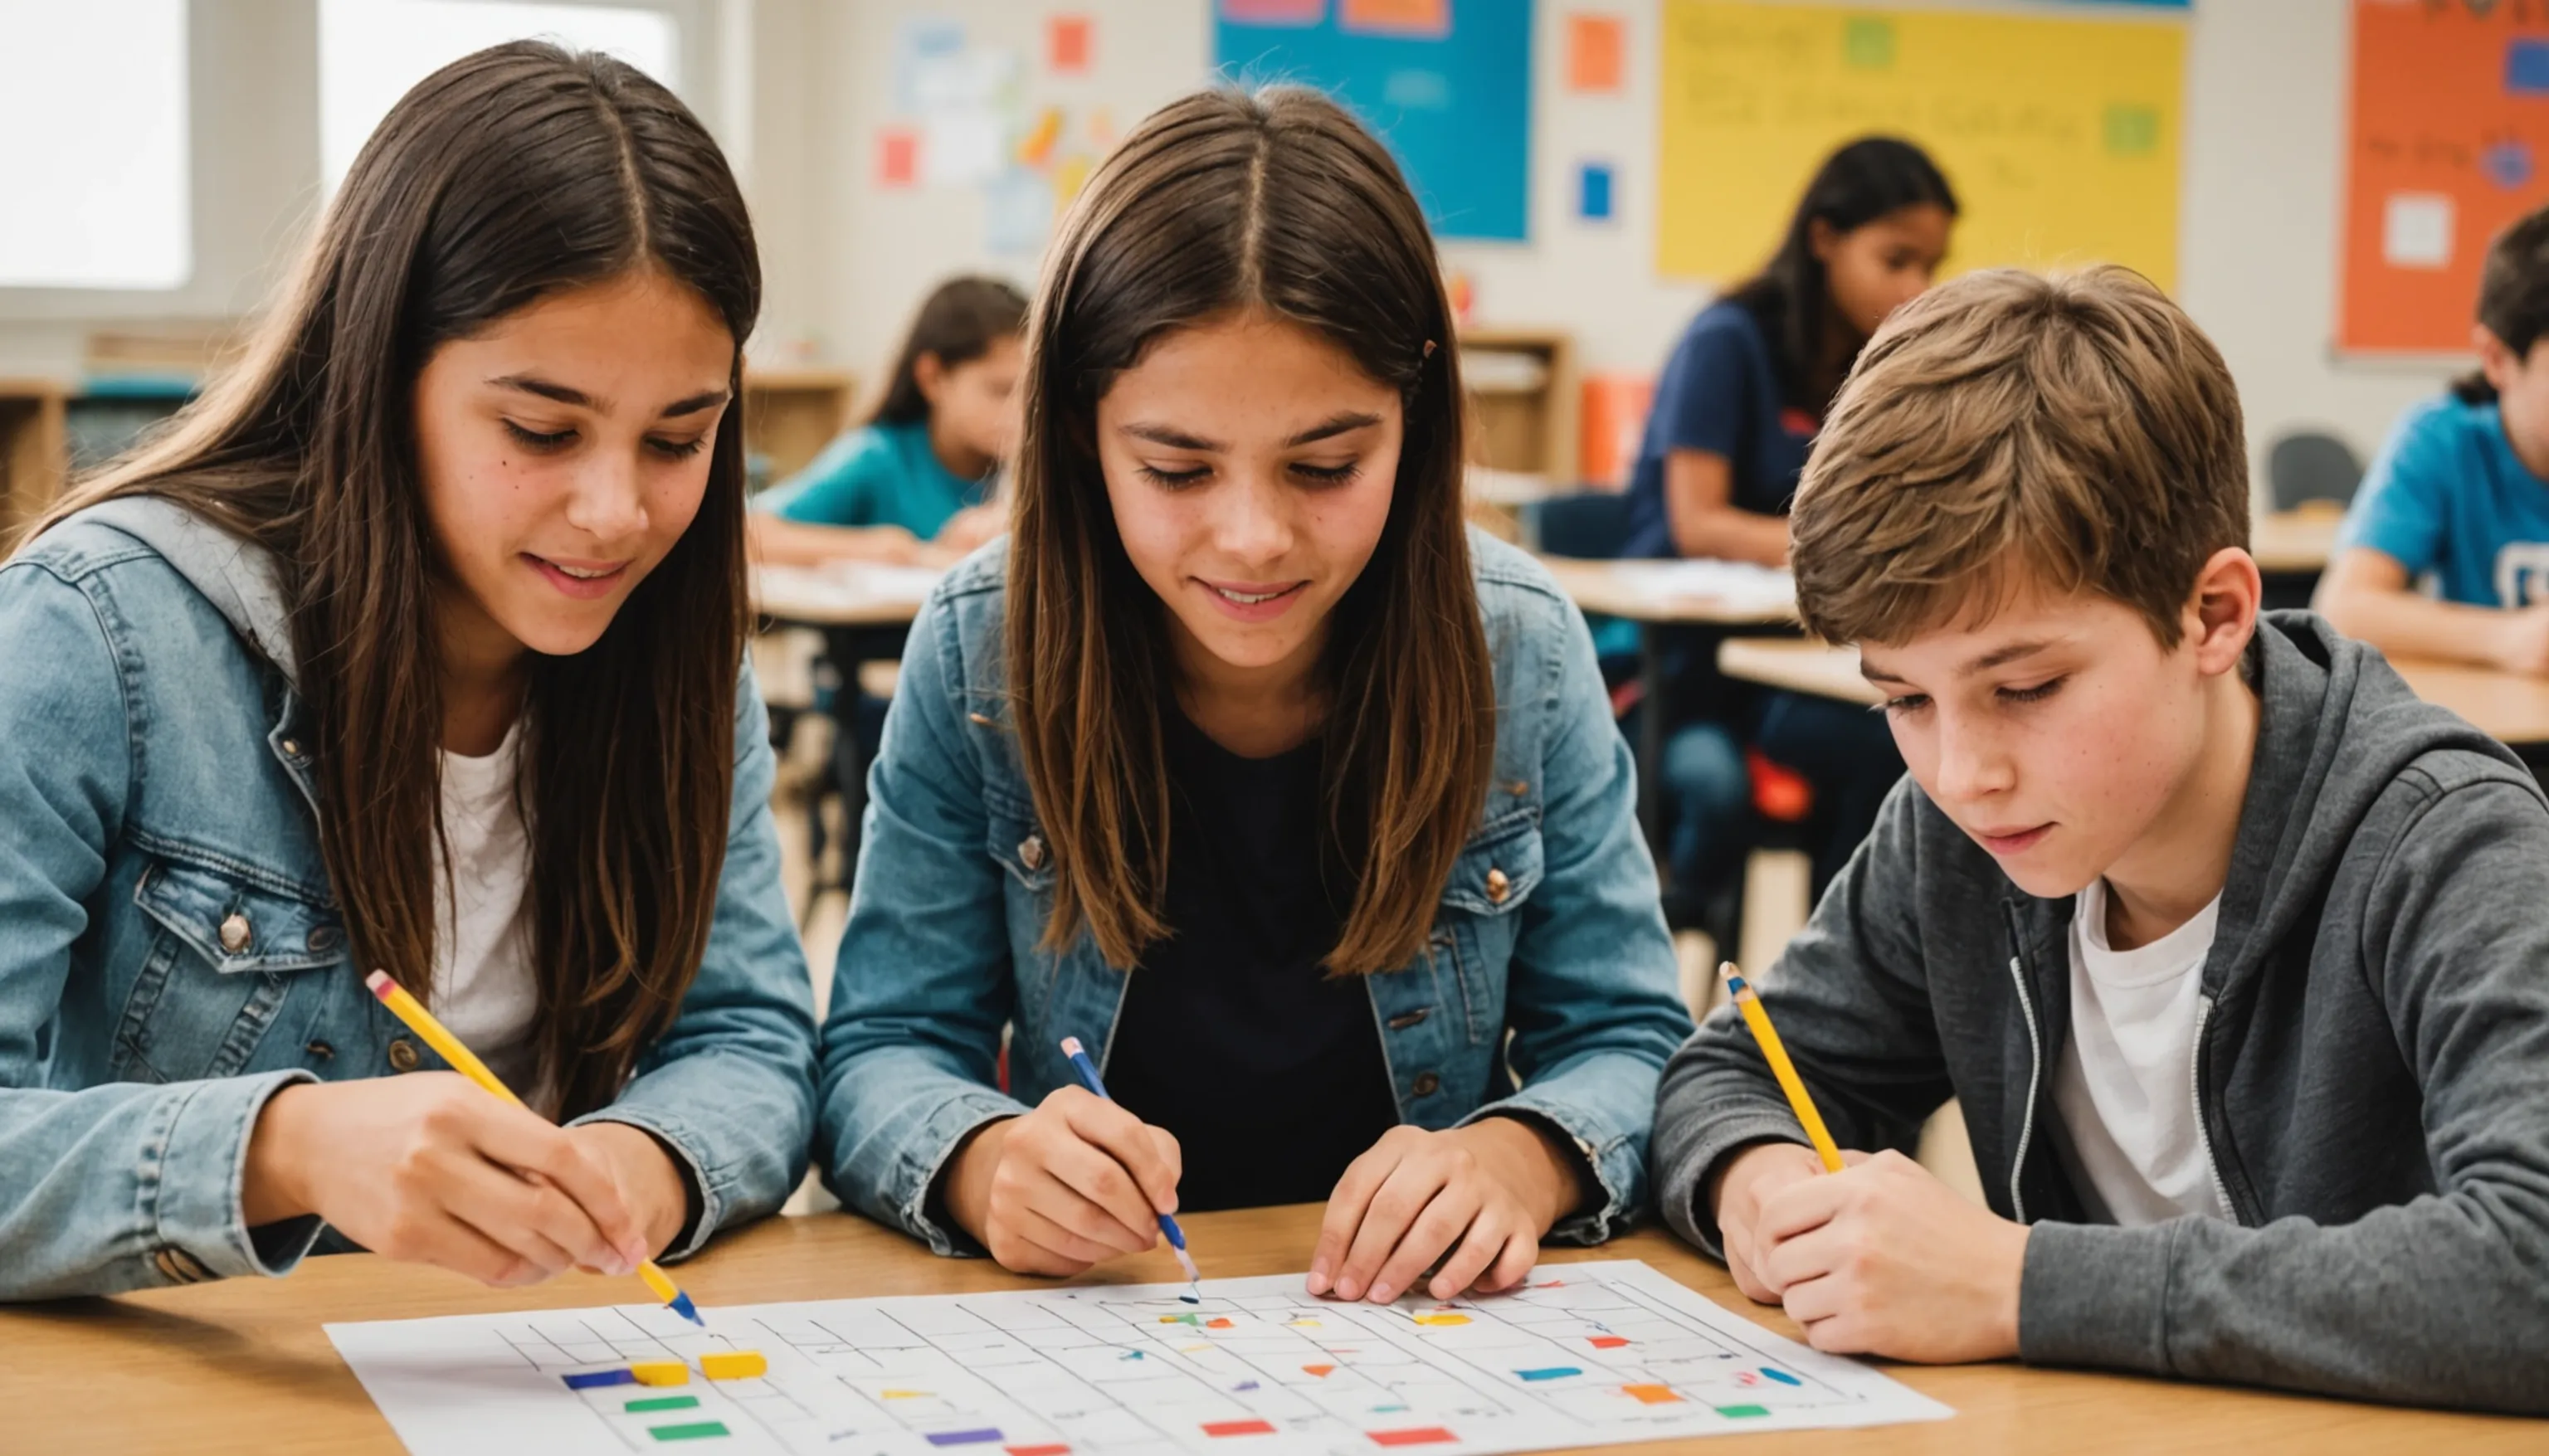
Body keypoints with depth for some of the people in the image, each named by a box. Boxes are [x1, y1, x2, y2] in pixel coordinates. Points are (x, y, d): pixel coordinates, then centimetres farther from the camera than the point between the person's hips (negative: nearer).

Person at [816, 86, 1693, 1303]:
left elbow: (1626, 1041, 0)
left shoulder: (1522, 650, -6)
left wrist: (1522, 1159, -23)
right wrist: (986, 1163, -28)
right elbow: (883, 1054, -5)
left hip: (1430, 1335, 1)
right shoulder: (980, 653, -8)